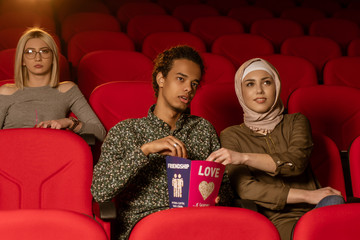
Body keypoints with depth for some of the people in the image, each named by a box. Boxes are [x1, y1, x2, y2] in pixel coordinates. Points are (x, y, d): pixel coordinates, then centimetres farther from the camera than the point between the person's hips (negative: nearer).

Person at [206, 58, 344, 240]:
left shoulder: (296, 122, 16)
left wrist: (243, 157, -18)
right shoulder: (231, 136, 11)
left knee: (333, 202, -33)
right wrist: (308, 196, -10)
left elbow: (297, 160, -7)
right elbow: (245, 188, -5)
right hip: (276, 220, -3)